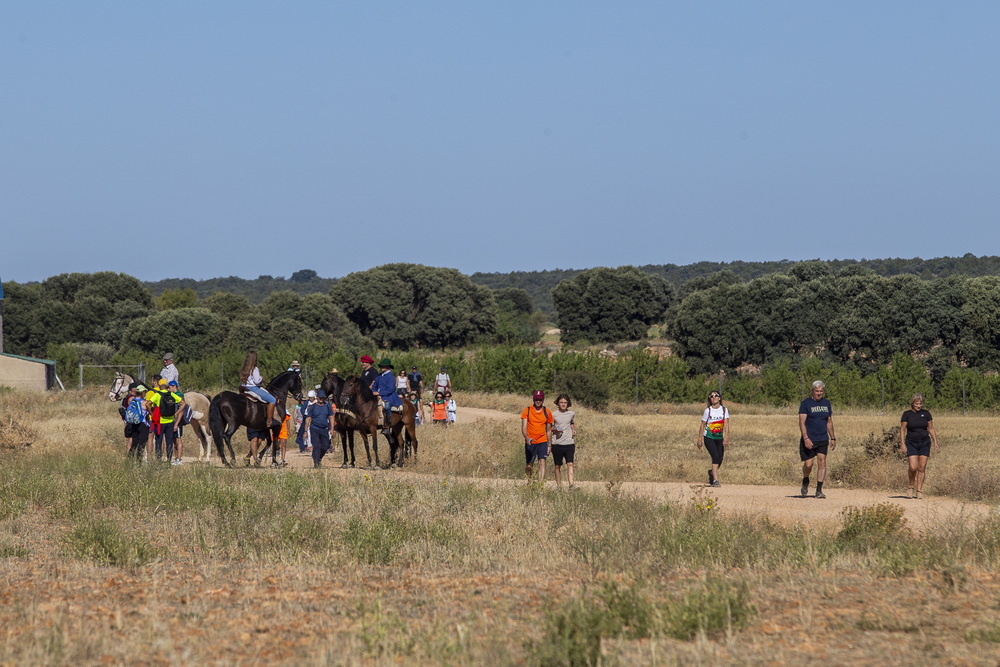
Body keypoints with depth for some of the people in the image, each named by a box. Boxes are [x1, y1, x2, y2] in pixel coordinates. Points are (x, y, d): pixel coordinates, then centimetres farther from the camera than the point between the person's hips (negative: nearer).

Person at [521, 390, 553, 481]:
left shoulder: (547, 413, 5)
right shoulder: (527, 411, 0)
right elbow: (524, 427, -7)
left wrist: (549, 445, 12)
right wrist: (527, 438, -27)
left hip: (542, 442, 0)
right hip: (530, 442, 0)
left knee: (542, 463, -15)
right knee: (528, 465, 5)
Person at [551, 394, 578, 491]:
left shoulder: (571, 414, 9)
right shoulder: (554, 415, 1)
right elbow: (550, 427, 7)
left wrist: (574, 430, 8)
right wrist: (556, 429, -14)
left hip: (569, 443, 1)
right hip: (557, 443, -1)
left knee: (570, 464, -12)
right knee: (558, 466, 5)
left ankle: (572, 485, -21)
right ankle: (559, 486, 14)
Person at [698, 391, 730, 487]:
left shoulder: (724, 410, 0)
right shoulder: (708, 411, -6)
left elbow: (726, 425, -8)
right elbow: (702, 425, 2)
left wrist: (726, 438, -20)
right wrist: (700, 439, 2)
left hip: (719, 438, 3)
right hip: (709, 438, -3)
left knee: (719, 460, 5)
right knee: (716, 457, -20)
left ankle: (712, 472, 37)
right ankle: (715, 480, -19)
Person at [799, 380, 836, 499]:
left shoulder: (826, 403, 12)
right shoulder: (806, 403, -4)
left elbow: (829, 422, 20)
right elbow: (801, 422, -10)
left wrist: (833, 438, 17)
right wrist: (806, 438, -21)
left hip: (823, 440, 4)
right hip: (809, 440, -4)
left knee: (822, 462, -7)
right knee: (808, 464, -4)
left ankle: (819, 490, -6)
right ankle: (805, 482, 27)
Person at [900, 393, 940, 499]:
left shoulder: (926, 413, 5)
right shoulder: (907, 414, -1)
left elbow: (931, 428, 11)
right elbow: (902, 430, 0)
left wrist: (935, 442, 5)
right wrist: (902, 444, -8)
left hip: (924, 443, 2)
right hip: (911, 443, -2)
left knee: (922, 468, -1)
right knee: (913, 467, -13)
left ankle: (919, 491, 5)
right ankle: (911, 487, 11)